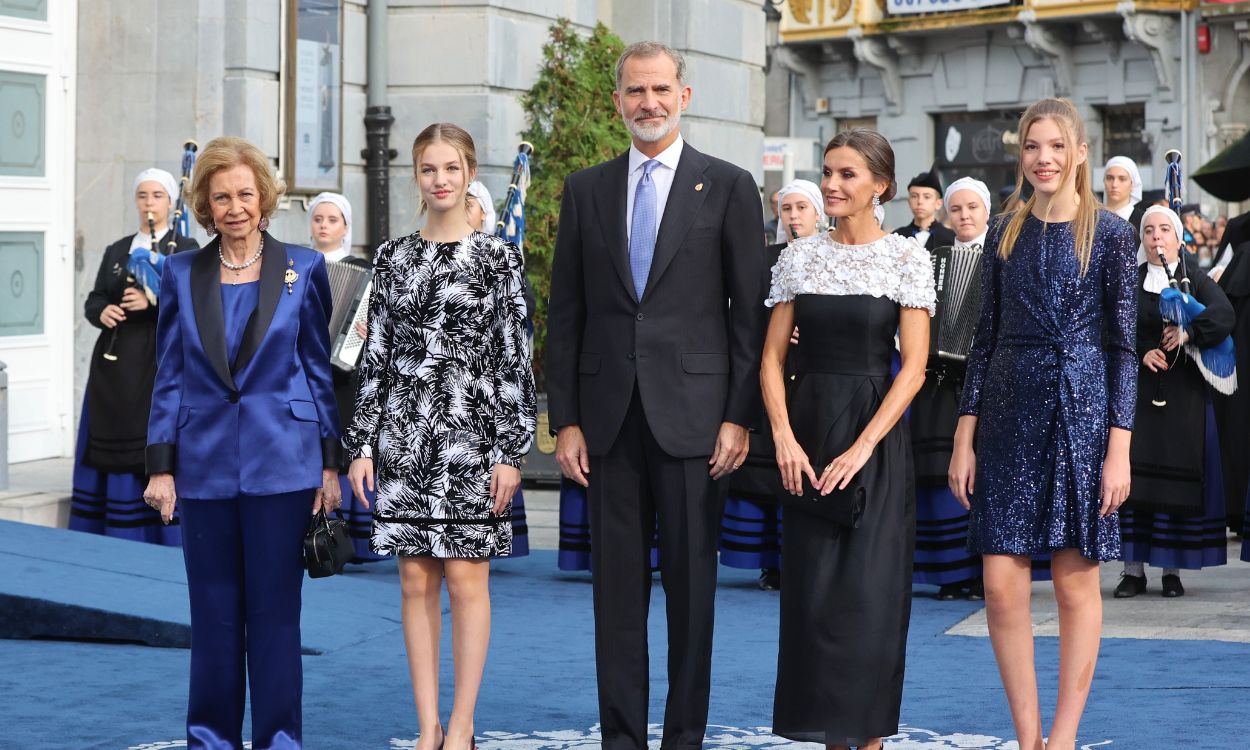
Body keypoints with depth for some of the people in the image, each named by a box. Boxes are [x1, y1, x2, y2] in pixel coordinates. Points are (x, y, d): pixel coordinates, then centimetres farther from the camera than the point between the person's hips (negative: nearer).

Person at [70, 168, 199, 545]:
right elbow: (93, 300, 14)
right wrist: (102, 312, -9)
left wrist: (153, 301, -22)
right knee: (112, 449, 3)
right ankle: (116, 542, 8)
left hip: (160, 362, -4)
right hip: (115, 363, 5)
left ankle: (163, 539, -3)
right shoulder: (116, 251, 17)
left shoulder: (185, 249, 3)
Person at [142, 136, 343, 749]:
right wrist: (160, 466, 2)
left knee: (275, 609, 2)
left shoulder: (303, 268, 3)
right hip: (206, 463, 2)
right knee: (213, 612, 7)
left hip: (281, 462, -1)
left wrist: (331, 462, 1)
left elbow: (319, 369, 5)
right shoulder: (181, 273, 6)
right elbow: (169, 377, 7)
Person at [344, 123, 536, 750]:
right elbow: (375, 356, 10)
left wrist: (511, 450, -8)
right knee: (416, 583, 5)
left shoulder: (497, 256, -1)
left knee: (466, 580, -1)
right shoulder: (392, 258, 9)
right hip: (402, 431, 3)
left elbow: (515, 358, -3)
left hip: (470, 432, -3)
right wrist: (362, 443, 5)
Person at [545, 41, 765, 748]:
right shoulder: (586, 190, 10)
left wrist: (740, 417, -7)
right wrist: (565, 419, 3)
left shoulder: (729, 186, 2)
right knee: (617, 583, 6)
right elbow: (566, 314, 10)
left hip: (692, 415, -2)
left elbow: (750, 312, 0)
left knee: (692, 582, 3)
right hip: (609, 415, 3)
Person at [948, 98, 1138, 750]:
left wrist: (1119, 447, -9)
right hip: (1010, 415, 3)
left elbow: (1124, 345, -3)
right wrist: (964, 437, 4)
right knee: (1001, 585, -2)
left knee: (1076, 582, 3)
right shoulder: (1005, 232, 8)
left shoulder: (1110, 233, -2)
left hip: (1082, 413, -3)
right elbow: (986, 337, 10)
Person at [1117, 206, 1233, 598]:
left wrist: (1189, 333, -23)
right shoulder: (1130, 281, 10)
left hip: (1184, 392, -1)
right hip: (1137, 390, 1)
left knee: (1180, 474, -3)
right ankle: (1134, 568, -1)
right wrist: (1141, 352, -14)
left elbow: (1224, 316, -10)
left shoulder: (1196, 278, 6)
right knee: (1136, 474, -5)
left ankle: (1173, 569, 2)